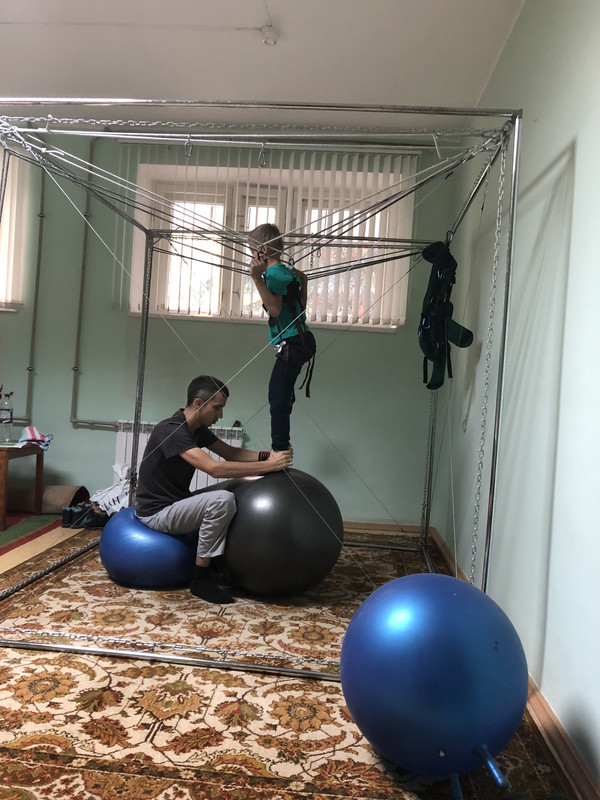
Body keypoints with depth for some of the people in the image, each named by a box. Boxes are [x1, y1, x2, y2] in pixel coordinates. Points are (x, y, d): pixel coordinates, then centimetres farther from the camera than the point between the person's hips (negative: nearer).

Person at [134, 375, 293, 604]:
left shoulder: (197, 429, 4)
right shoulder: (171, 430, -26)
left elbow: (230, 452, 10)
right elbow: (214, 468, -36)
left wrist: (267, 455, -9)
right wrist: (269, 466, -33)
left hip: (177, 502, 10)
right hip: (156, 512, -10)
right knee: (223, 500, -31)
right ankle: (201, 579, -17)